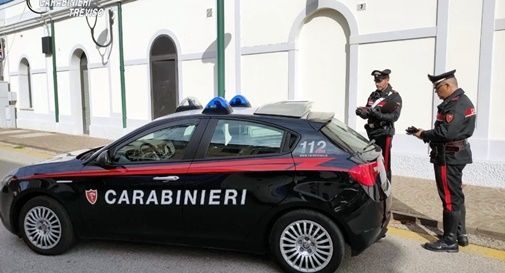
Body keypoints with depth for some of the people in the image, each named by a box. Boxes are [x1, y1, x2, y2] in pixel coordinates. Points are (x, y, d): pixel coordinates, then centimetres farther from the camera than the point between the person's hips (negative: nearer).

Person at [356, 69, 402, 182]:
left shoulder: (394, 96, -4)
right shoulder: (373, 95, 15)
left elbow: (394, 116, -16)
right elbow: (367, 114, 15)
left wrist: (378, 114, -29)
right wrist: (362, 112, -9)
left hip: (384, 133, -6)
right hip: (372, 133, 6)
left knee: (384, 164, -5)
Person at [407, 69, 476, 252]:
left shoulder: (456, 105, -20)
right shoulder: (461, 100, 14)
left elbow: (445, 132, -28)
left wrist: (423, 135, -13)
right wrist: (426, 133, 2)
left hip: (449, 157, -11)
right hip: (456, 154, 11)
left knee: (450, 198, -2)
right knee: (456, 196, 19)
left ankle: (450, 241, 7)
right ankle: (460, 234, 31)